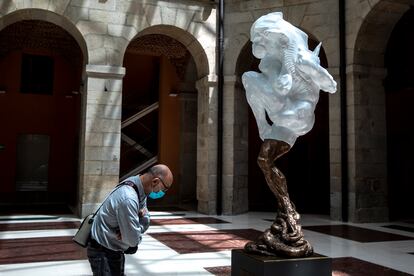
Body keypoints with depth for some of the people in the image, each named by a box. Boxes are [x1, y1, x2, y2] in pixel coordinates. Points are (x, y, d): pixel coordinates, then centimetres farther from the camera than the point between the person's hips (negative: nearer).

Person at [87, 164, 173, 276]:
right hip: (103, 252, -9)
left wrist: (142, 214, -19)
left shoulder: (139, 188, -3)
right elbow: (133, 239, -28)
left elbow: (145, 222, 3)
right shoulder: (128, 198, -34)